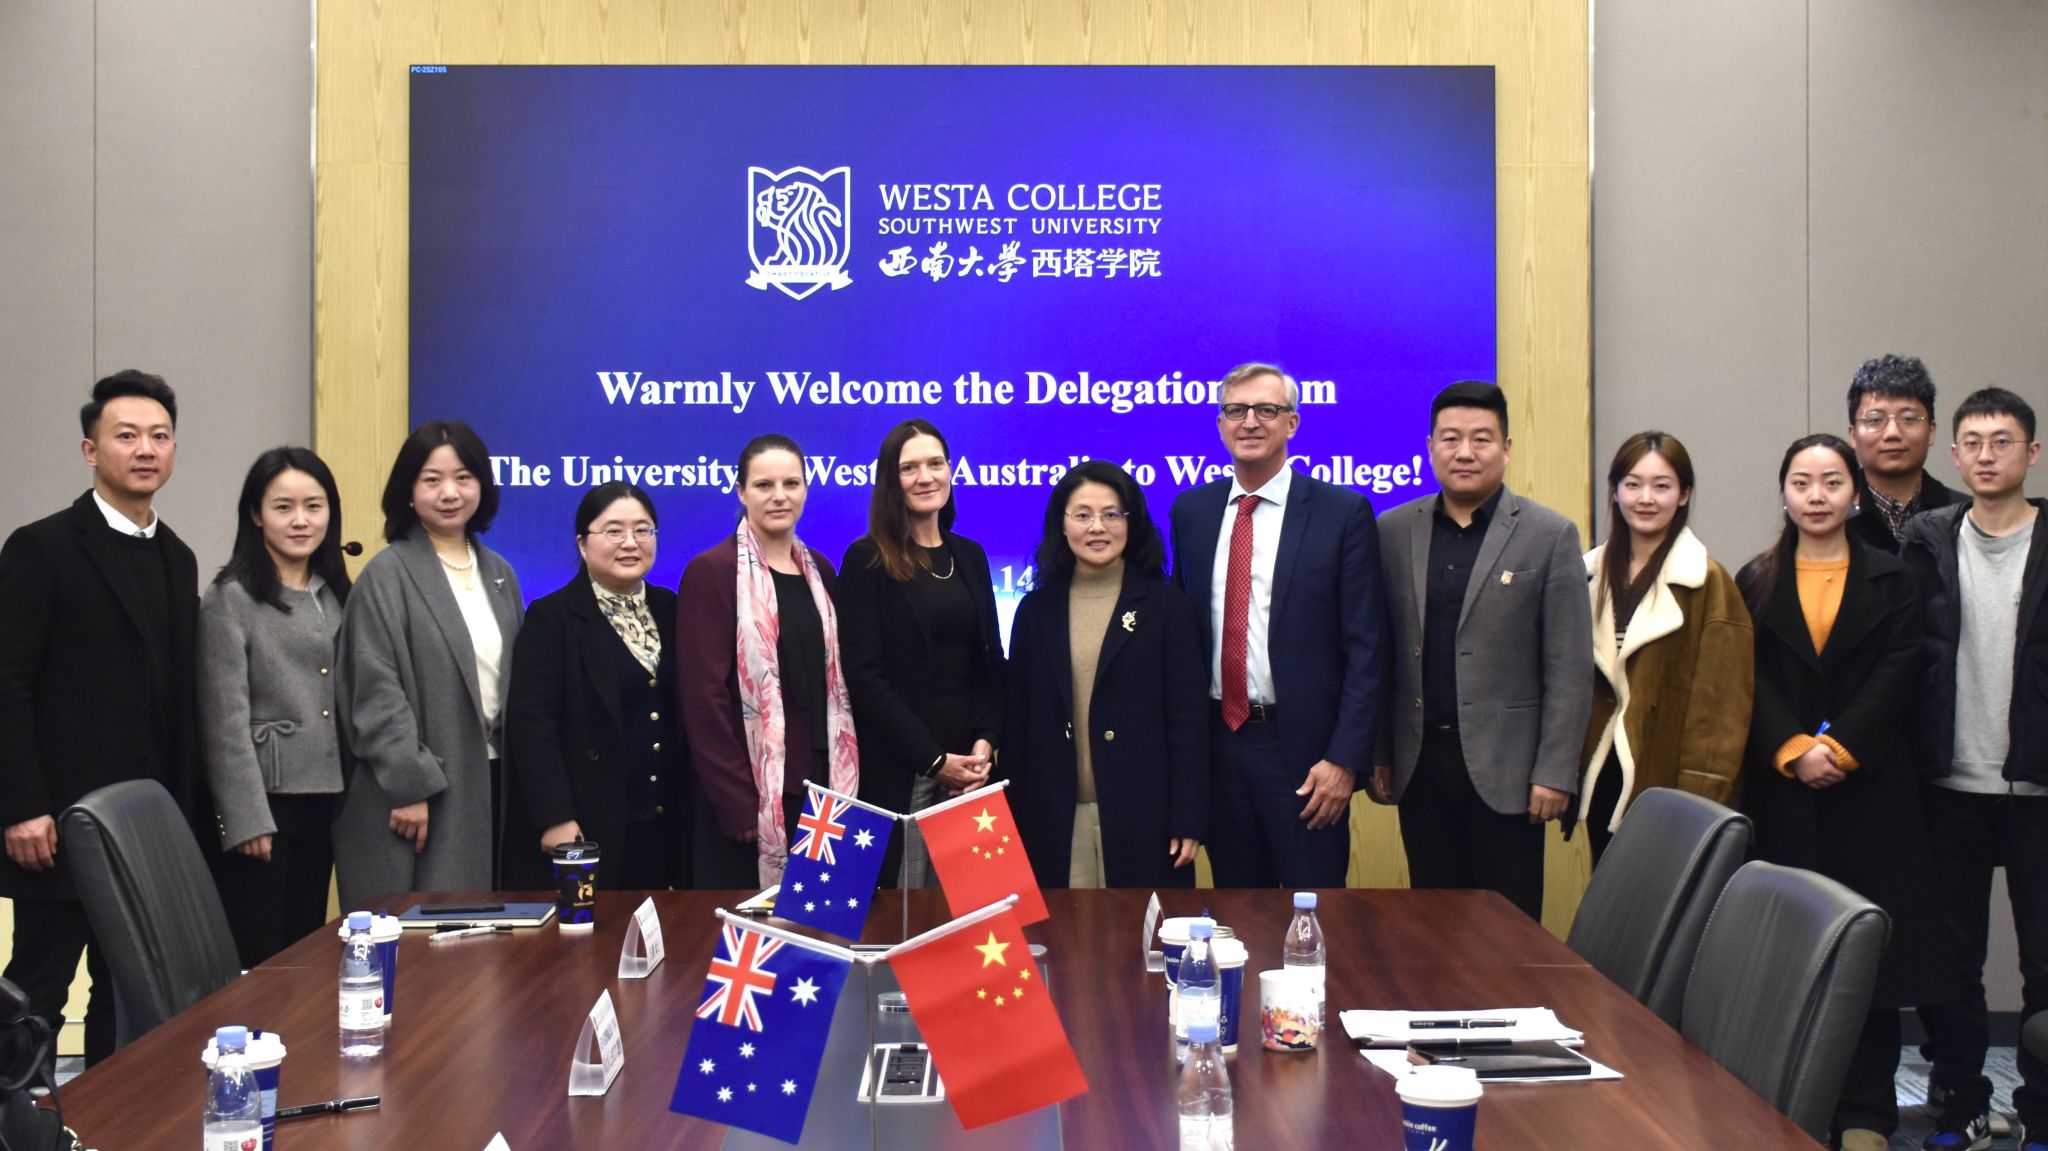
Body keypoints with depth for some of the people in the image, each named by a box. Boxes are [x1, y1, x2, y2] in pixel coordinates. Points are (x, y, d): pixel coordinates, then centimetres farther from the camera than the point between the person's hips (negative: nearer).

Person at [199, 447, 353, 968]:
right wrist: (247, 818, -15)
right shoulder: (231, 599, -6)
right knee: (258, 963, -2)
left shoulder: (336, 596, 12)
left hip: (323, 801, 6)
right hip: (263, 800, -6)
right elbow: (225, 721, -10)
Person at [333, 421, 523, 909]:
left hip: (490, 780, 5)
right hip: (419, 787, -5)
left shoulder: (499, 575, 13)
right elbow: (377, 692, -11)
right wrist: (409, 786, -16)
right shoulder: (388, 575, -6)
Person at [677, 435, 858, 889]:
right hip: (751, 795, -6)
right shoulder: (712, 571, -7)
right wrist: (737, 802, -16)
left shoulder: (818, 570, 13)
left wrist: (844, 779, 5)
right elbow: (703, 697, -12)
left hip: (820, 784, 6)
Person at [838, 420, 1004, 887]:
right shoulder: (868, 560, -4)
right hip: (897, 768, -5)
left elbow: (990, 661, 12)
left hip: (968, 764, 5)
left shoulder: (970, 556, 12)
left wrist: (985, 743, -4)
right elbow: (865, 674, -10)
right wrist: (934, 758, -13)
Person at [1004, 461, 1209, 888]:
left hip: (1141, 816, -2)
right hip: (1055, 820, 2)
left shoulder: (1166, 607, 2)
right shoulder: (1037, 610, 9)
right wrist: (1013, 819, 6)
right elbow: (1016, 722, 10)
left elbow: (1189, 720, -2)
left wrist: (1189, 821, -7)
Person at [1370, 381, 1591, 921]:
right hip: (1419, 765, 3)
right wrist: (1375, 754, 6)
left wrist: (1555, 772, -8)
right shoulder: (1393, 531, 7)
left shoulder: (1550, 536, -1)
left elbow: (1570, 669, -4)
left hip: (1504, 769, -3)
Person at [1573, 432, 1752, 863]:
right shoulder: (1593, 575, 10)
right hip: (1603, 780, 5)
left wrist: (1700, 802, -16)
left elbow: (1720, 705, -11)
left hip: (1666, 784, -5)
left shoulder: (1709, 584, -8)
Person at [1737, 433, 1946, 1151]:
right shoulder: (1757, 584, 9)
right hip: (1783, 788, 1)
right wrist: (1792, 749, -15)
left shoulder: (1891, 581, 6)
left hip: (1869, 787, -1)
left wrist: (1839, 748, -15)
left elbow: (1897, 678, -4)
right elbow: (1752, 681, 0)